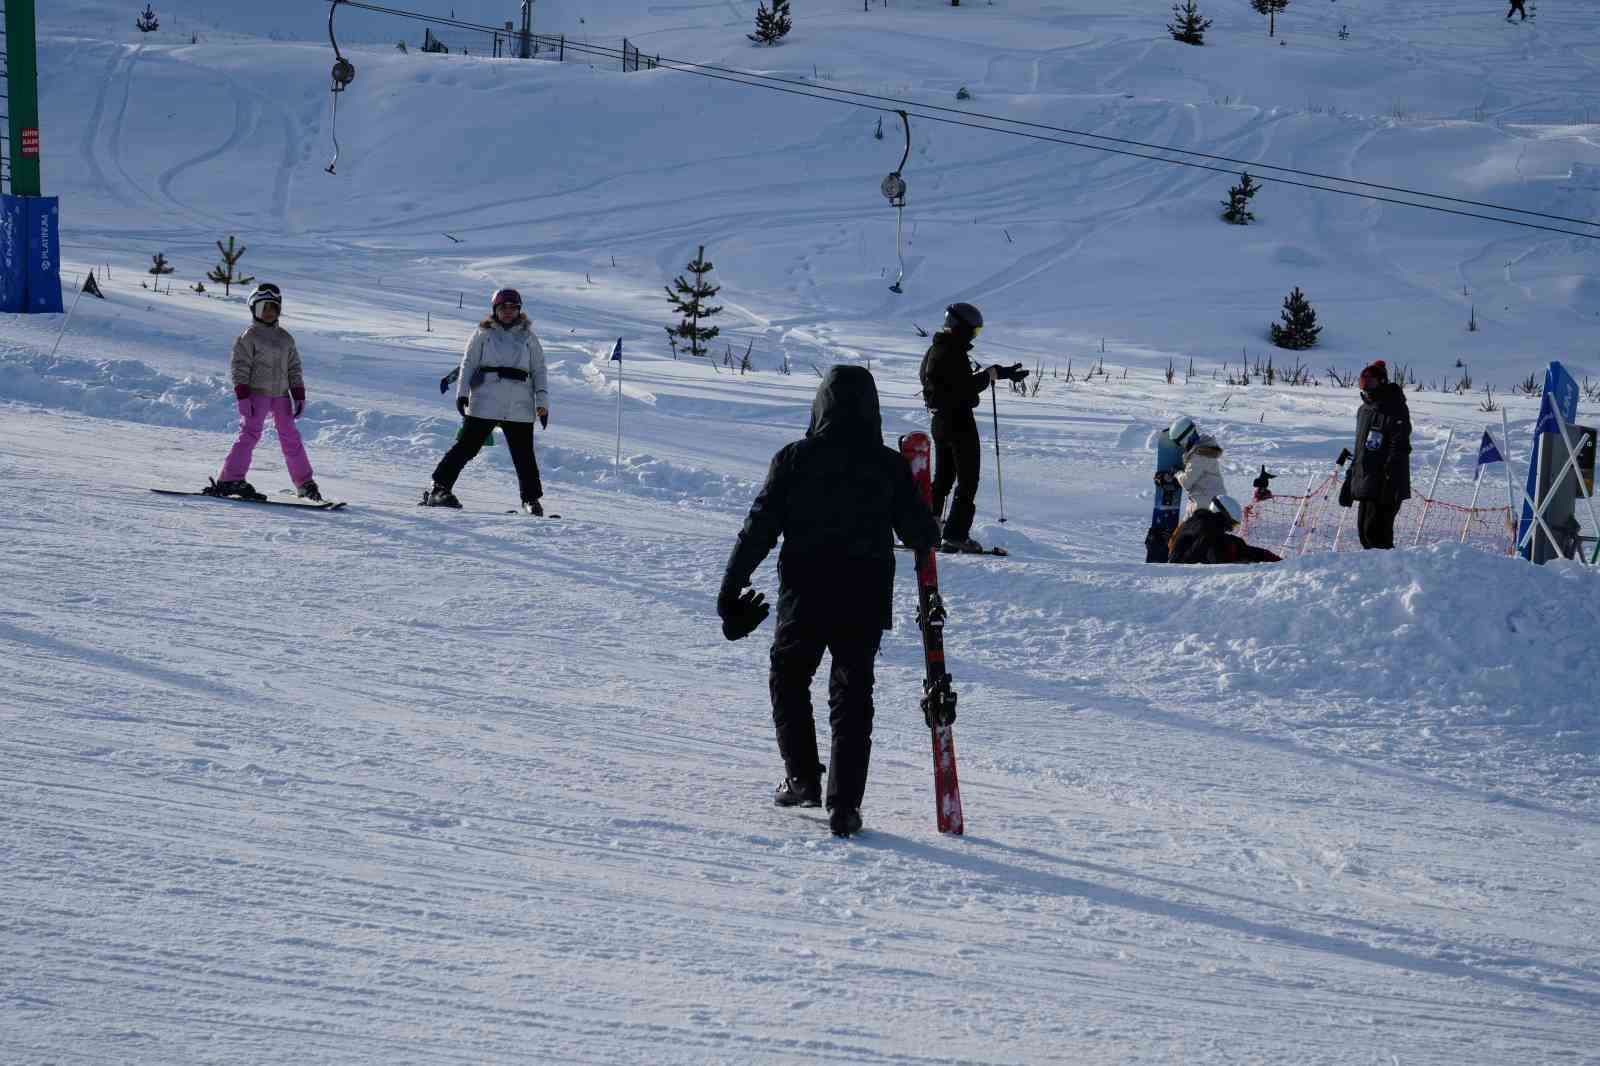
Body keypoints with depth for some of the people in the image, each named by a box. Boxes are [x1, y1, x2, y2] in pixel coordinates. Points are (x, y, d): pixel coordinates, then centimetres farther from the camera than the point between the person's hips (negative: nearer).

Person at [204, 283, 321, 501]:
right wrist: (242, 397, -14)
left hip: (281, 395, 5)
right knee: (250, 434, -16)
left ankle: (305, 483, 12)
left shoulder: (285, 338, 16)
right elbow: (239, 367, -6)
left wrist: (299, 396, 10)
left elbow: (294, 369, 18)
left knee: (290, 437, 6)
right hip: (257, 393, -5)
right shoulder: (249, 337, -2)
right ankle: (230, 480, -19)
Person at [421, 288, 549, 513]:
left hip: (520, 407, 2)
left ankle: (531, 498, 14)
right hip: (485, 403, -2)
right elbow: (468, 363, 7)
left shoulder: (528, 337, 13)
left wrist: (542, 401, 3)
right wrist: (462, 392, -5)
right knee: (467, 446, -3)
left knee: (524, 454, 2)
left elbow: (539, 370, 12)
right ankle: (440, 488, 2)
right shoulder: (484, 334, 8)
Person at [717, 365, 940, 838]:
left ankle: (802, 778, 15)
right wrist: (930, 531, 23)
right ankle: (844, 804, -2)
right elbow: (921, 534, -1)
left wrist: (730, 589, 0)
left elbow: (759, 529, -7)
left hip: (803, 599, -1)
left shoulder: (793, 460, -7)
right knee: (852, 697, 8)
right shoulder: (889, 466, -6)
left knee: (788, 680, 22)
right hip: (865, 602, 1)